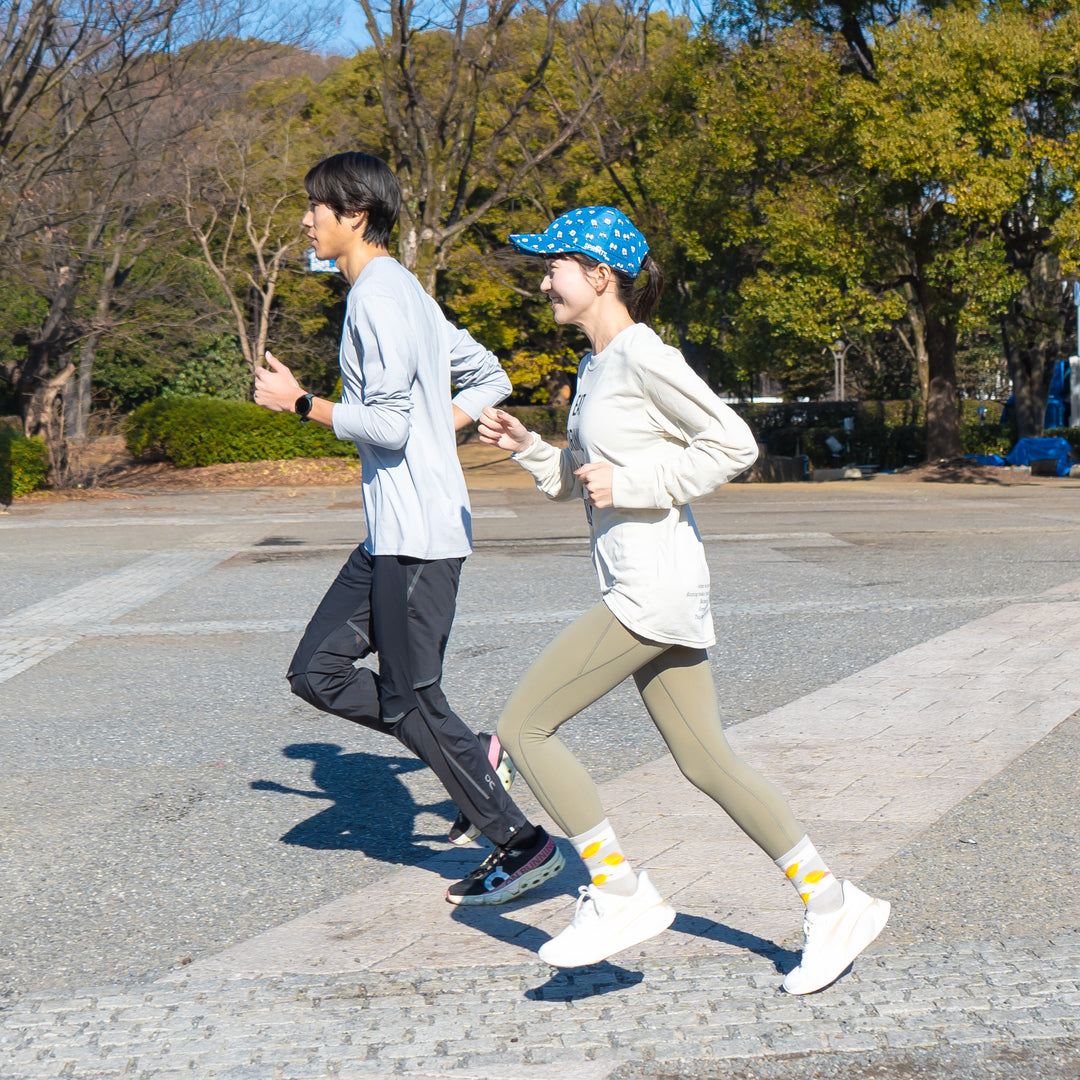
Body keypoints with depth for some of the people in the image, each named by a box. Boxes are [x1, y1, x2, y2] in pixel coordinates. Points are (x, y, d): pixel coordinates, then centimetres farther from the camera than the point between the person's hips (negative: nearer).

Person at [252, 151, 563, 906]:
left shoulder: (379, 295, -14)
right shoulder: (402, 291, 17)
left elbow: (389, 423, -21)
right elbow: (491, 380, 23)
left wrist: (300, 404, -10)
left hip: (419, 533, -10)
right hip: (392, 531, 10)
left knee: (409, 700, -3)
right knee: (317, 673, 10)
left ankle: (524, 844, 6)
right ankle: (469, 758, 14)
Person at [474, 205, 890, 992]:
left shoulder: (644, 358, -11)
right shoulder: (596, 368, 17)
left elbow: (733, 446, -15)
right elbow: (582, 482, 24)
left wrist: (631, 483, -15)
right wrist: (525, 448, 10)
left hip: (656, 587, -10)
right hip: (641, 592, 10)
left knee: (524, 727, -8)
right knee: (708, 764, 10)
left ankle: (621, 893, -1)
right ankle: (834, 904, 16)